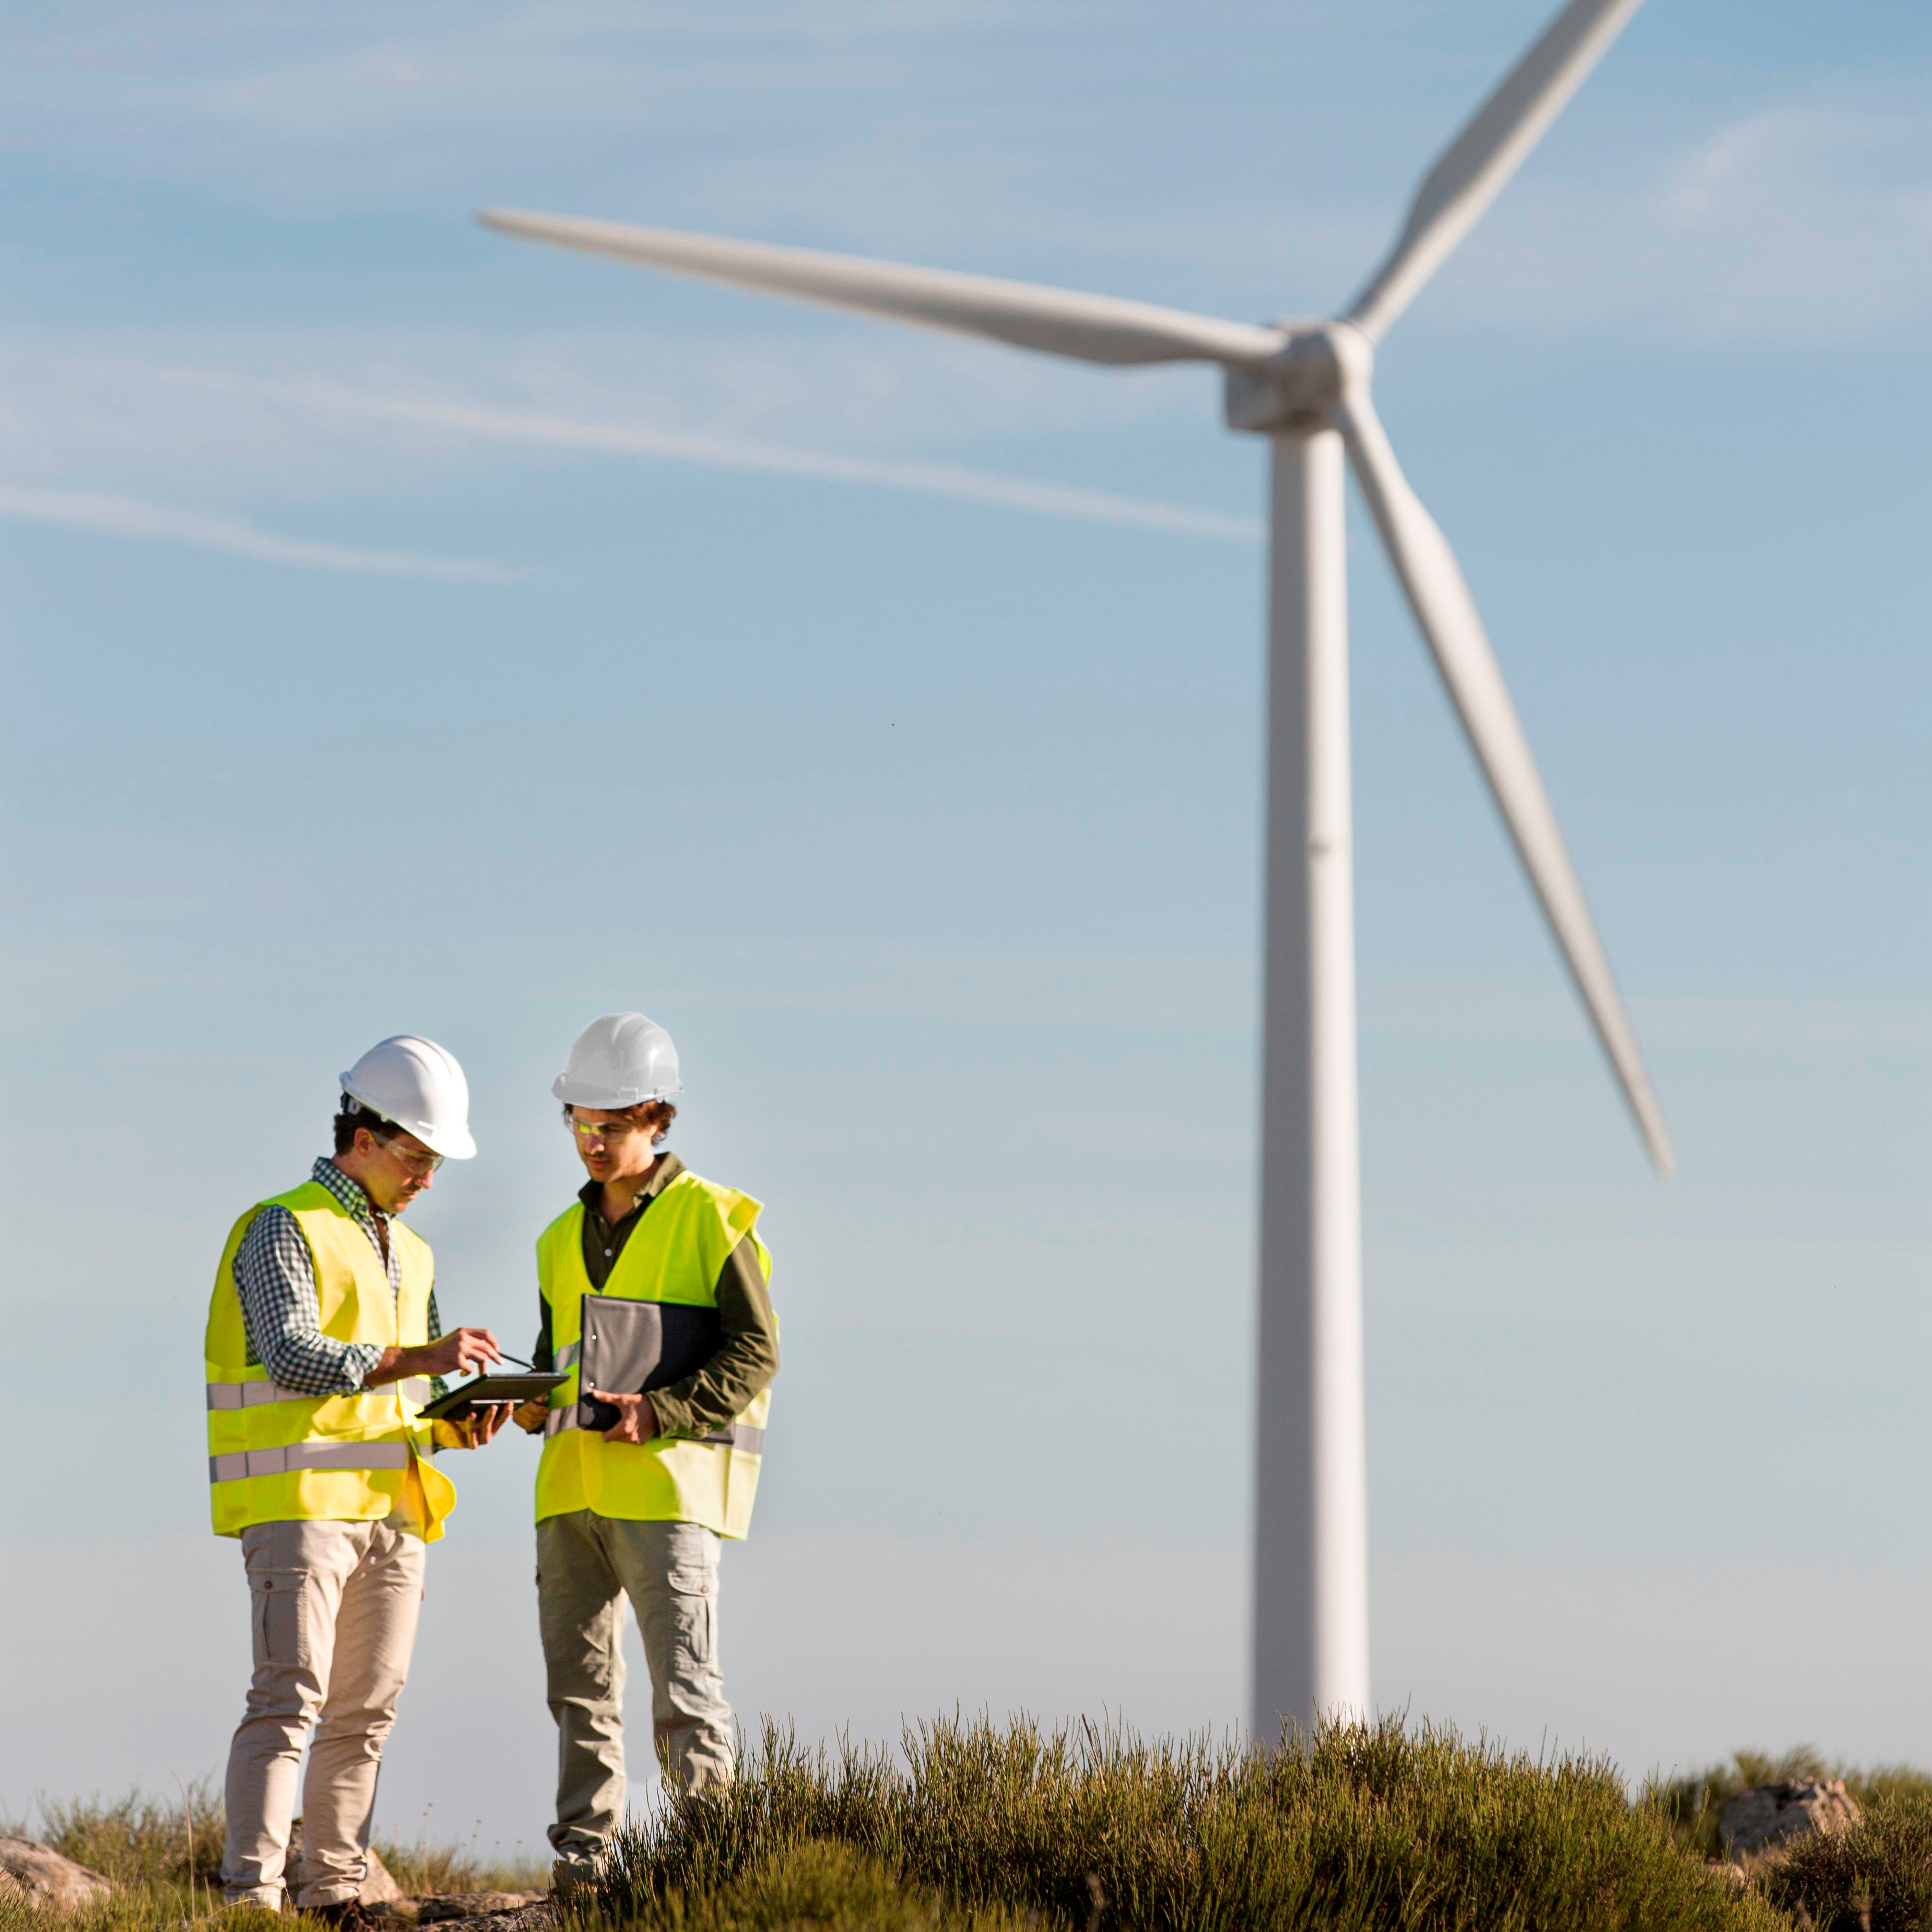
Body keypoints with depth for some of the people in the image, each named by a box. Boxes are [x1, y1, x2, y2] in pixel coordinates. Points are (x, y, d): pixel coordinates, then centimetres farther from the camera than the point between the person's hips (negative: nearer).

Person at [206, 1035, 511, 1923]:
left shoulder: (410, 1256, 22)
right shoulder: (284, 1229, -4)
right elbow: (293, 1358, -18)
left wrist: (459, 1427, 3)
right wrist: (418, 1360, -24)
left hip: (391, 1508, 8)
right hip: (300, 1504, -8)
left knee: (366, 1709, 6)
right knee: (291, 1698, -14)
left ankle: (332, 1891, 11)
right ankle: (251, 1897, -16)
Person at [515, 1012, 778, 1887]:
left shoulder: (711, 1218, -1)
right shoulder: (564, 1240, 19)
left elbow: (755, 1353, -6)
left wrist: (661, 1412, -18)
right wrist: (534, 1404, 4)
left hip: (668, 1479, -6)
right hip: (572, 1483, 6)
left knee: (683, 1684, -10)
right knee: (579, 1685, 6)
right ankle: (582, 1857, 10)